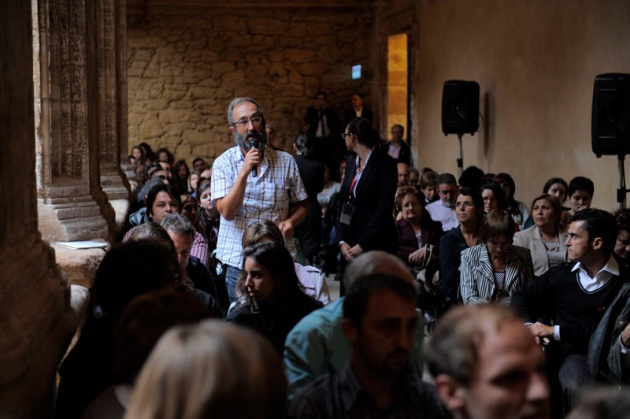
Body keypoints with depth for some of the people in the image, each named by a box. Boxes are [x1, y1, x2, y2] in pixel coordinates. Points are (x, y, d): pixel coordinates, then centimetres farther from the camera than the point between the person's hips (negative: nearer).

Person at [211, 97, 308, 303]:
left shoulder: (286, 161, 2)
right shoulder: (224, 163, -2)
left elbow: (301, 206, 10)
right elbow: (227, 212, -14)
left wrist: (290, 221, -11)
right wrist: (244, 172, -23)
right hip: (238, 262, -1)